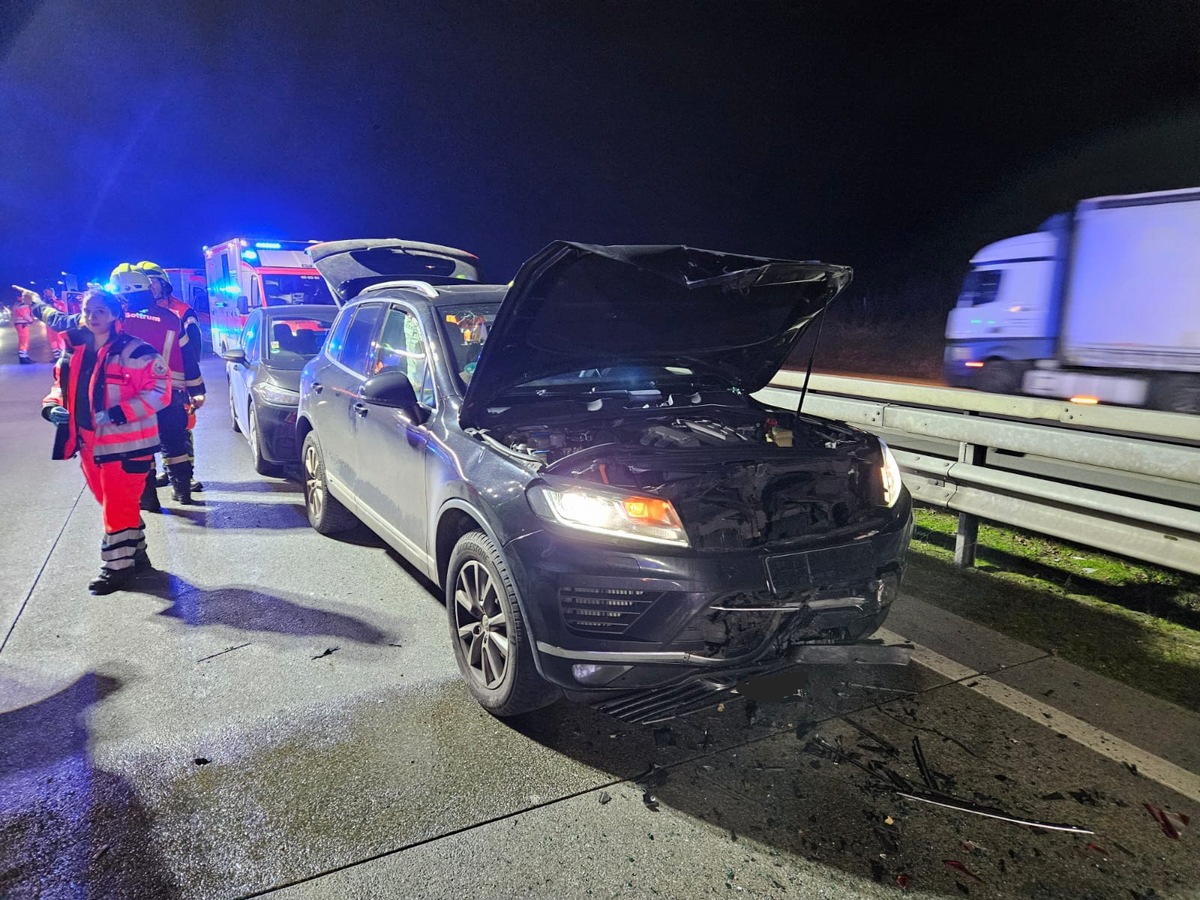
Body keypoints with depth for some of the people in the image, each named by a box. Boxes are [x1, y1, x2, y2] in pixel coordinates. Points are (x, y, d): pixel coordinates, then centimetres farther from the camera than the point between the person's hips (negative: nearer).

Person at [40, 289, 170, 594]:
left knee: (118, 506, -1)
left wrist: (117, 414, -23)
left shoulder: (134, 351, -13)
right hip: (89, 444, 8)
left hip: (126, 444, -8)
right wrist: (52, 406, 0)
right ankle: (135, 554, 33)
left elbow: (159, 391, -17)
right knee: (113, 503, 17)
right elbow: (62, 385, 22)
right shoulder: (74, 351, 9)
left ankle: (117, 566, 11)